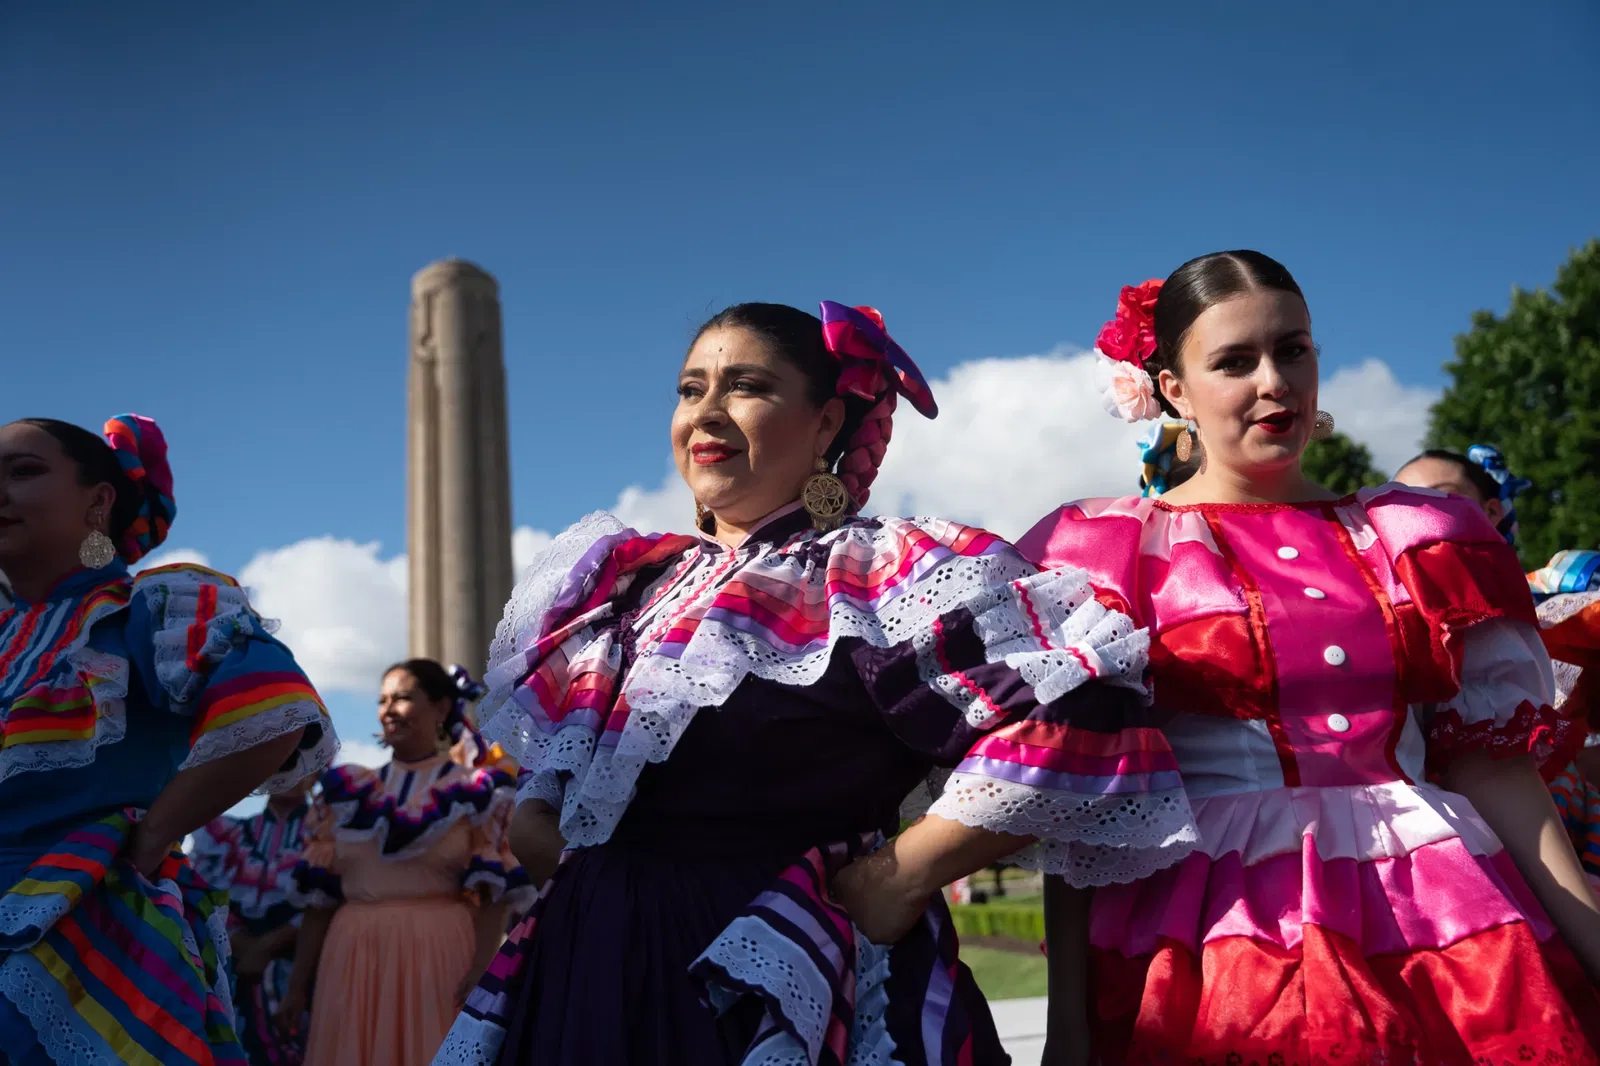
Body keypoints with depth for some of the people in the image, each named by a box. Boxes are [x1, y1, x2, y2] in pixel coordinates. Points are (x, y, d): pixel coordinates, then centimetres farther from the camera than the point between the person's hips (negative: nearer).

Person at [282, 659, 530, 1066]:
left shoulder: (476, 794, 1)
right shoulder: (348, 793, 12)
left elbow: (494, 896, -6)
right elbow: (320, 897, 10)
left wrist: (481, 971, -20)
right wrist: (297, 985, 6)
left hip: (439, 957, -3)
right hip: (354, 961, 3)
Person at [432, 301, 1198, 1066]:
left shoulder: (885, 573, -10)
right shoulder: (632, 584, 10)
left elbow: (1077, 723, -22)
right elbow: (553, 769, 24)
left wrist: (903, 875, -18)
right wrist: (534, 819, 2)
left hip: (782, 990, -6)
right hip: (592, 972, 6)